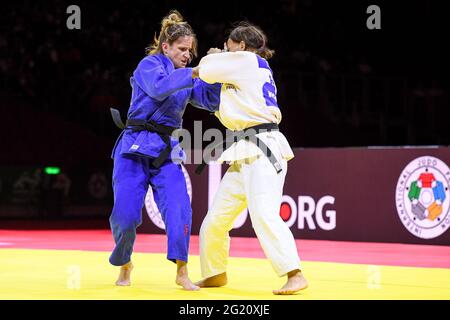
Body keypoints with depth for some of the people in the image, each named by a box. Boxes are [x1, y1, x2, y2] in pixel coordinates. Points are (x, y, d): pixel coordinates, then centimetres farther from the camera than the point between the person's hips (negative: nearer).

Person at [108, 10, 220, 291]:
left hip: (166, 151, 4)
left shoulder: (186, 77, 14)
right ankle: (125, 264, 20)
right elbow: (158, 87, -24)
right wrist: (193, 74, -26)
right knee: (125, 214, -6)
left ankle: (182, 272, -12)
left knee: (179, 208, -16)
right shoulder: (149, 65, -3)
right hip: (135, 147, -4)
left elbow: (211, 101, 4)